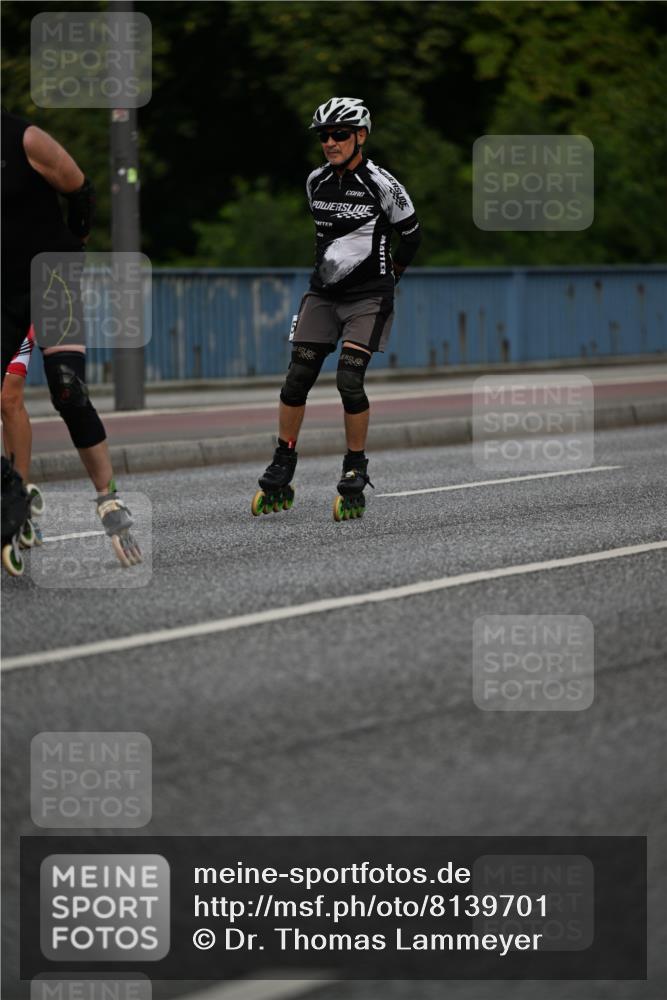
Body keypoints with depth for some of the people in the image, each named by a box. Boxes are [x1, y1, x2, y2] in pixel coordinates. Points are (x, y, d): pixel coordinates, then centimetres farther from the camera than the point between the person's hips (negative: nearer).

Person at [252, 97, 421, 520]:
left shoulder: (382, 184, -11)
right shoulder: (317, 182, 5)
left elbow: (411, 235, 1)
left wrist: (386, 277, 7)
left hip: (368, 296, -5)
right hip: (323, 293, 5)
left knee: (349, 380, -15)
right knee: (297, 378, -2)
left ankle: (356, 476, -1)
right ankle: (280, 476, 8)